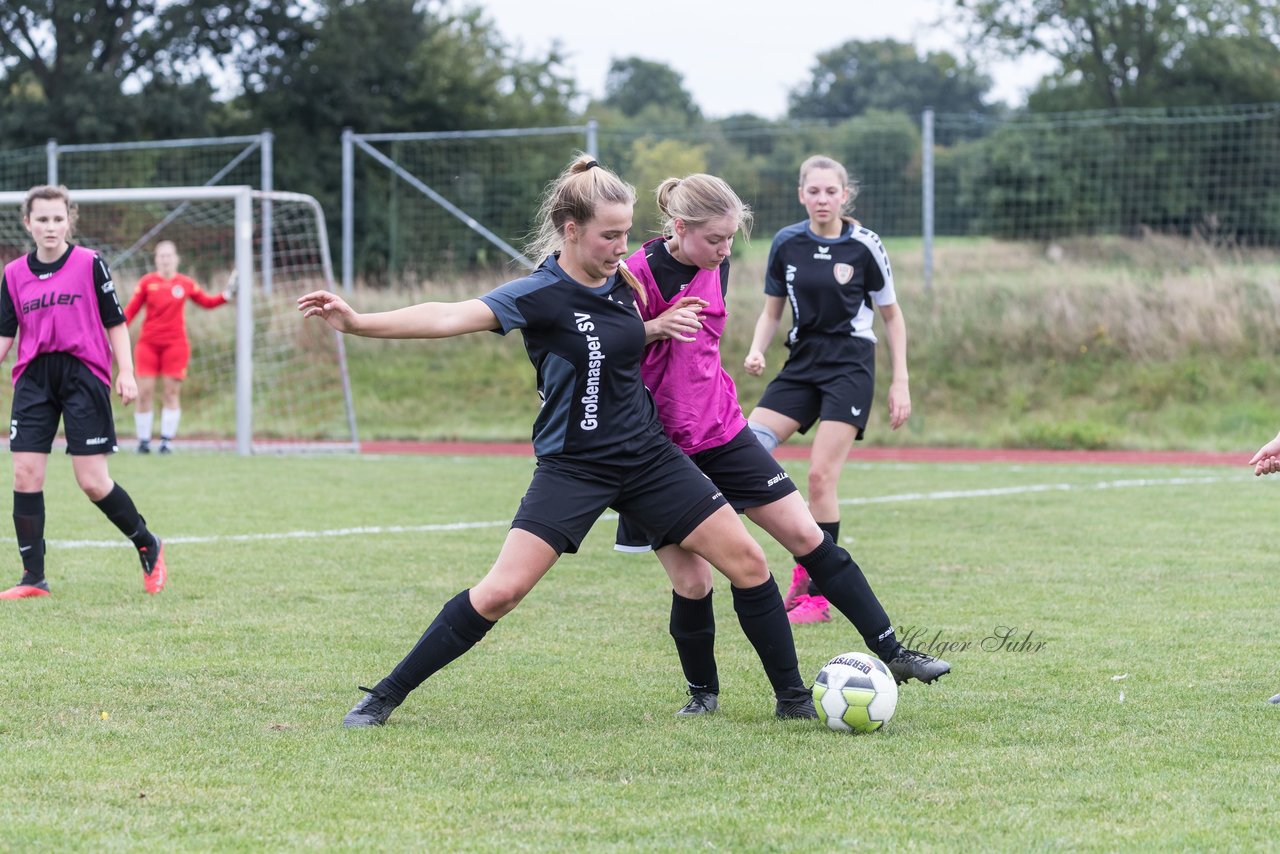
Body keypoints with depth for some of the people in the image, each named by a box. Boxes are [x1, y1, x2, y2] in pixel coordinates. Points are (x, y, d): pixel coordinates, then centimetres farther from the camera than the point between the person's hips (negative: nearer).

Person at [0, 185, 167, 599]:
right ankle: (33, 578, 3)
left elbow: (115, 322, 3)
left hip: (84, 374, -3)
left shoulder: (90, 263, 1)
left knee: (93, 482, -6)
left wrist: (126, 372, -5)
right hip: (34, 378, 3)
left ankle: (148, 546, 18)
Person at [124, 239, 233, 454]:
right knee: (144, 392, -5)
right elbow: (130, 311, 2)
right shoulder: (147, 282, 1)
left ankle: (167, 440, 4)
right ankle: (143, 440, 5)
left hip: (175, 343, 1)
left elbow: (206, 301, 17)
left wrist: (226, 296, 3)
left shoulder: (186, 284, 5)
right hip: (148, 343, -1)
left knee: (172, 392, -2)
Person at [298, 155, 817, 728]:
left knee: (748, 562, 1)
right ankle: (383, 698, -2)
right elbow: (450, 318, -31)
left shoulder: (622, 280, 2)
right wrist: (358, 323, -45)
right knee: (500, 593, -15)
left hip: (648, 457, 6)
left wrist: (659, 325, 1)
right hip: (572, 466, -6)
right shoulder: (539, 295, -17)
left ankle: (792, 697, 18)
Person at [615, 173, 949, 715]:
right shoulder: (639, 275, -18)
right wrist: (656, 326, -29)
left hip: (720, 432, 6)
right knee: (691, 581, -4)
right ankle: (703, 693, 20)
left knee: (808, 537, 2)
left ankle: (892, 652, 6)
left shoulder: (716, 267, 4)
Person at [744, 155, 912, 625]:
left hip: (850, 366, -4)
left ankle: (817, 596, -2)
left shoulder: (864, 246, -6)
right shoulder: (786, 243, 2)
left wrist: (901, 382, -1)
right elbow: (772, 309, 12)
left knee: (821, 476, -12)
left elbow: (892, 316, 3)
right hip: (802, 363, 4)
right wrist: (756, 351, -8)